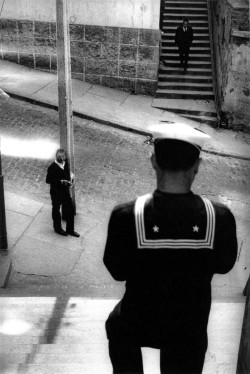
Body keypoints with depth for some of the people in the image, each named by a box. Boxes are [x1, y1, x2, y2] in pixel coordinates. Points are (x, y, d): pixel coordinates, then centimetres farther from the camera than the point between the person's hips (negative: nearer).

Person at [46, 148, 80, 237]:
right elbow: (48, 180, -20)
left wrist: (70, 178, -3)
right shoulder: (52, 167, -23)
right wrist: (60, 181, -28)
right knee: (56, 210, 15)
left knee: (70, 209, 12)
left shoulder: (66, 163, -3)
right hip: (56, 192, -6)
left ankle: (70, 229, 29)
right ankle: (58, 228, 37)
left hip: (66, 191, 6)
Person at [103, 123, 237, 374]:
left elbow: (117, 271, -12)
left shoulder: (126, 216, -28)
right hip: (190, 329, 1)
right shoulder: (220, 218, -25)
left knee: (117, 325, 35)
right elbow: (224, 265, -5)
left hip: (138, 323, -1)